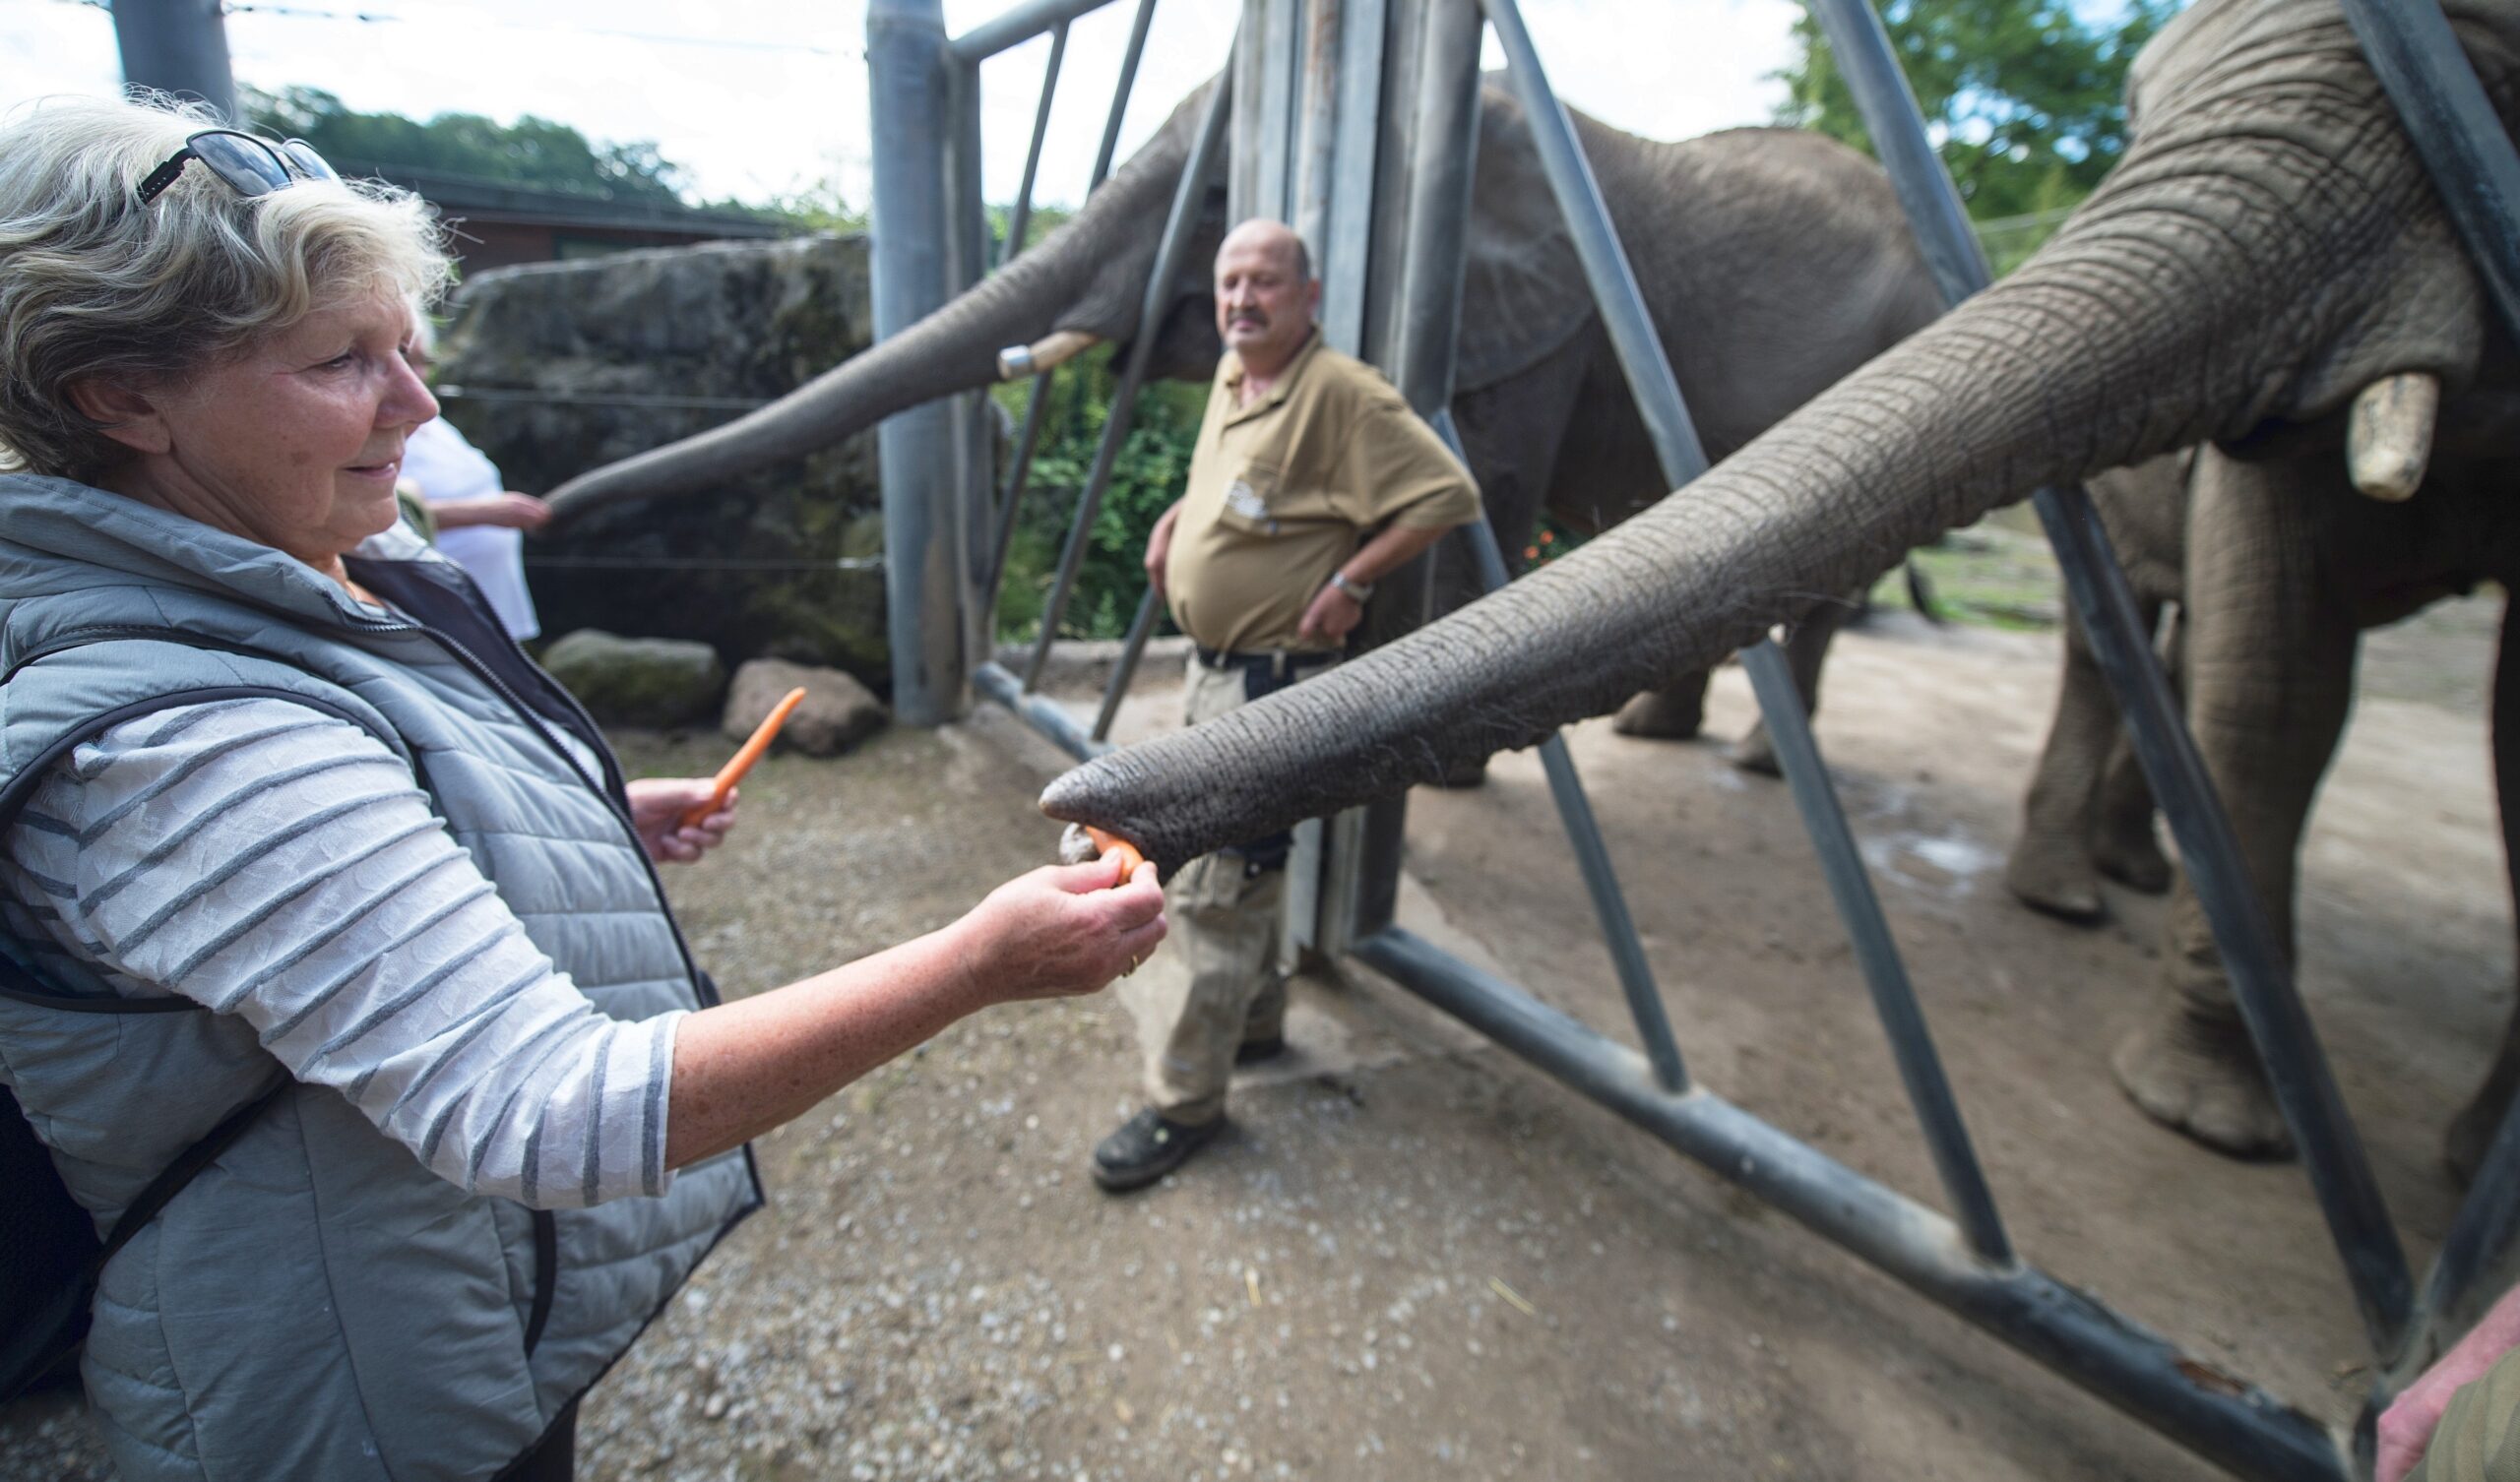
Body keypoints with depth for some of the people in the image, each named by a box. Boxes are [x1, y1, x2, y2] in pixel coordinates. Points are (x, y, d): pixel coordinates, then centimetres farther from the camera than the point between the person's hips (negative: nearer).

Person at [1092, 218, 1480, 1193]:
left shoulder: (1342, 393, -17)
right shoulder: (1230, 377, 12)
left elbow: (1446, 495, -19)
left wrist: (1351, 579, -20)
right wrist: (1181, 515, 12)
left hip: (1275, 678, -10)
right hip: (1213, 666, 10)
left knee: (1219, 882, -6)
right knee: (1236, 863, 20)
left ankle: (1186, 1101, 9)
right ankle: (1256, 1019, 40)